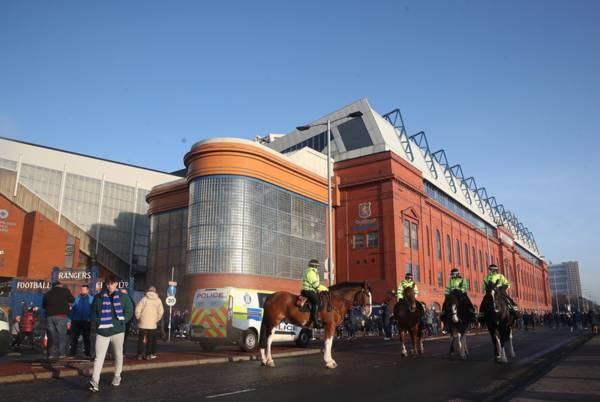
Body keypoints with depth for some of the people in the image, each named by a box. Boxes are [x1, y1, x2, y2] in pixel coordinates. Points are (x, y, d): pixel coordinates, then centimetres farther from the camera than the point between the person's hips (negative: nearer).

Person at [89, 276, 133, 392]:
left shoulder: (123, 297, -2)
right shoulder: (98, 297, 1)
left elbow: (129, 311, 2)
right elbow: (93, 311, 12)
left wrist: (121, 322, -7)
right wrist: (97, 322, 0)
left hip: (117, 330, 0)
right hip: (102, 331, 0)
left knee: (118, 354, 13)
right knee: (99, 356, -7)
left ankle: (117, 376, 30)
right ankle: (95, 381, -9)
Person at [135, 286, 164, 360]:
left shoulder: (144, 299, -5)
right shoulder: (158, 300, 1)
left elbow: (137, 310, -7)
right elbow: (161, 312, 2)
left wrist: (138, 318, 6)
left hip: (143, 324, -1)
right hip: (152, 324, 1)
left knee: (141, 340, 7)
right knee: (150, 340, 9)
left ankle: (139, 355, 6)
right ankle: (148, 355, 9)